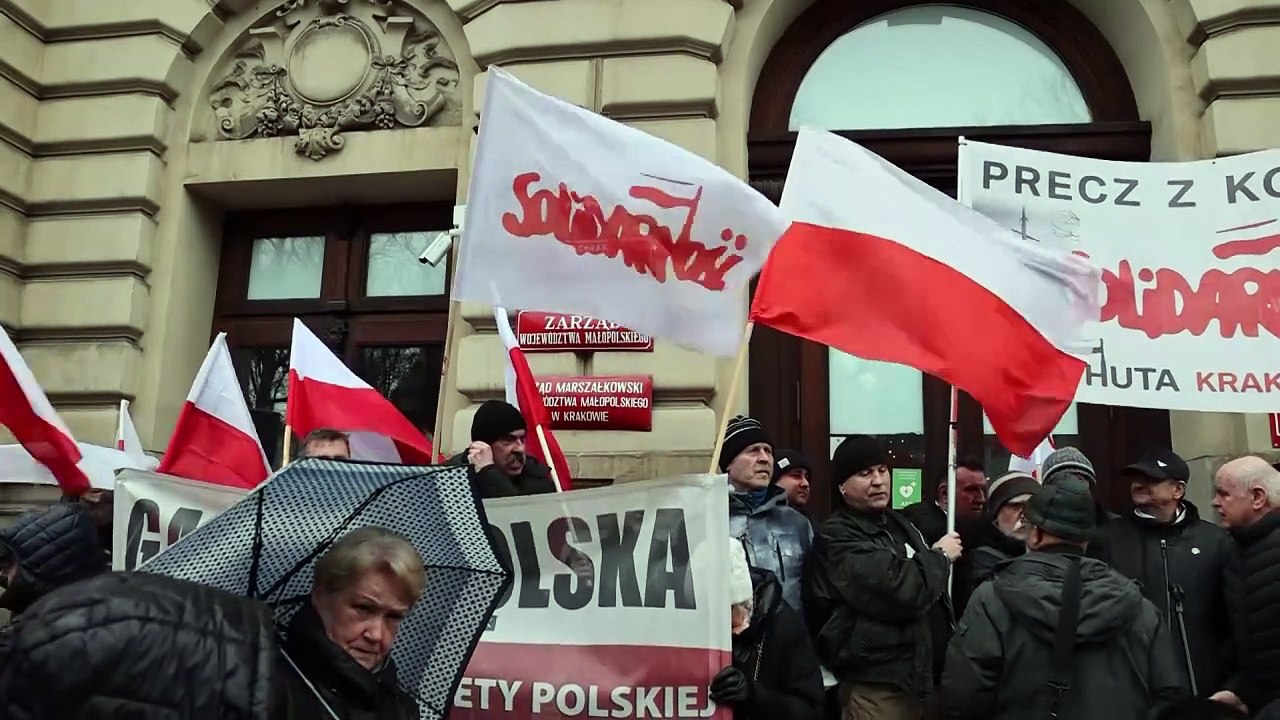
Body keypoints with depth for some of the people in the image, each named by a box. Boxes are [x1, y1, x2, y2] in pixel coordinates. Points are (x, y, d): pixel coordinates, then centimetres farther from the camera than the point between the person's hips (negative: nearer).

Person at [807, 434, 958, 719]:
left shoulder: (898, 523, 15)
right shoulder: (838, 537, -13)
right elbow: (902, 592, -23)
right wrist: (940, 556, -7)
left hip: (925, 674, 8)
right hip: (878, 684, -8)